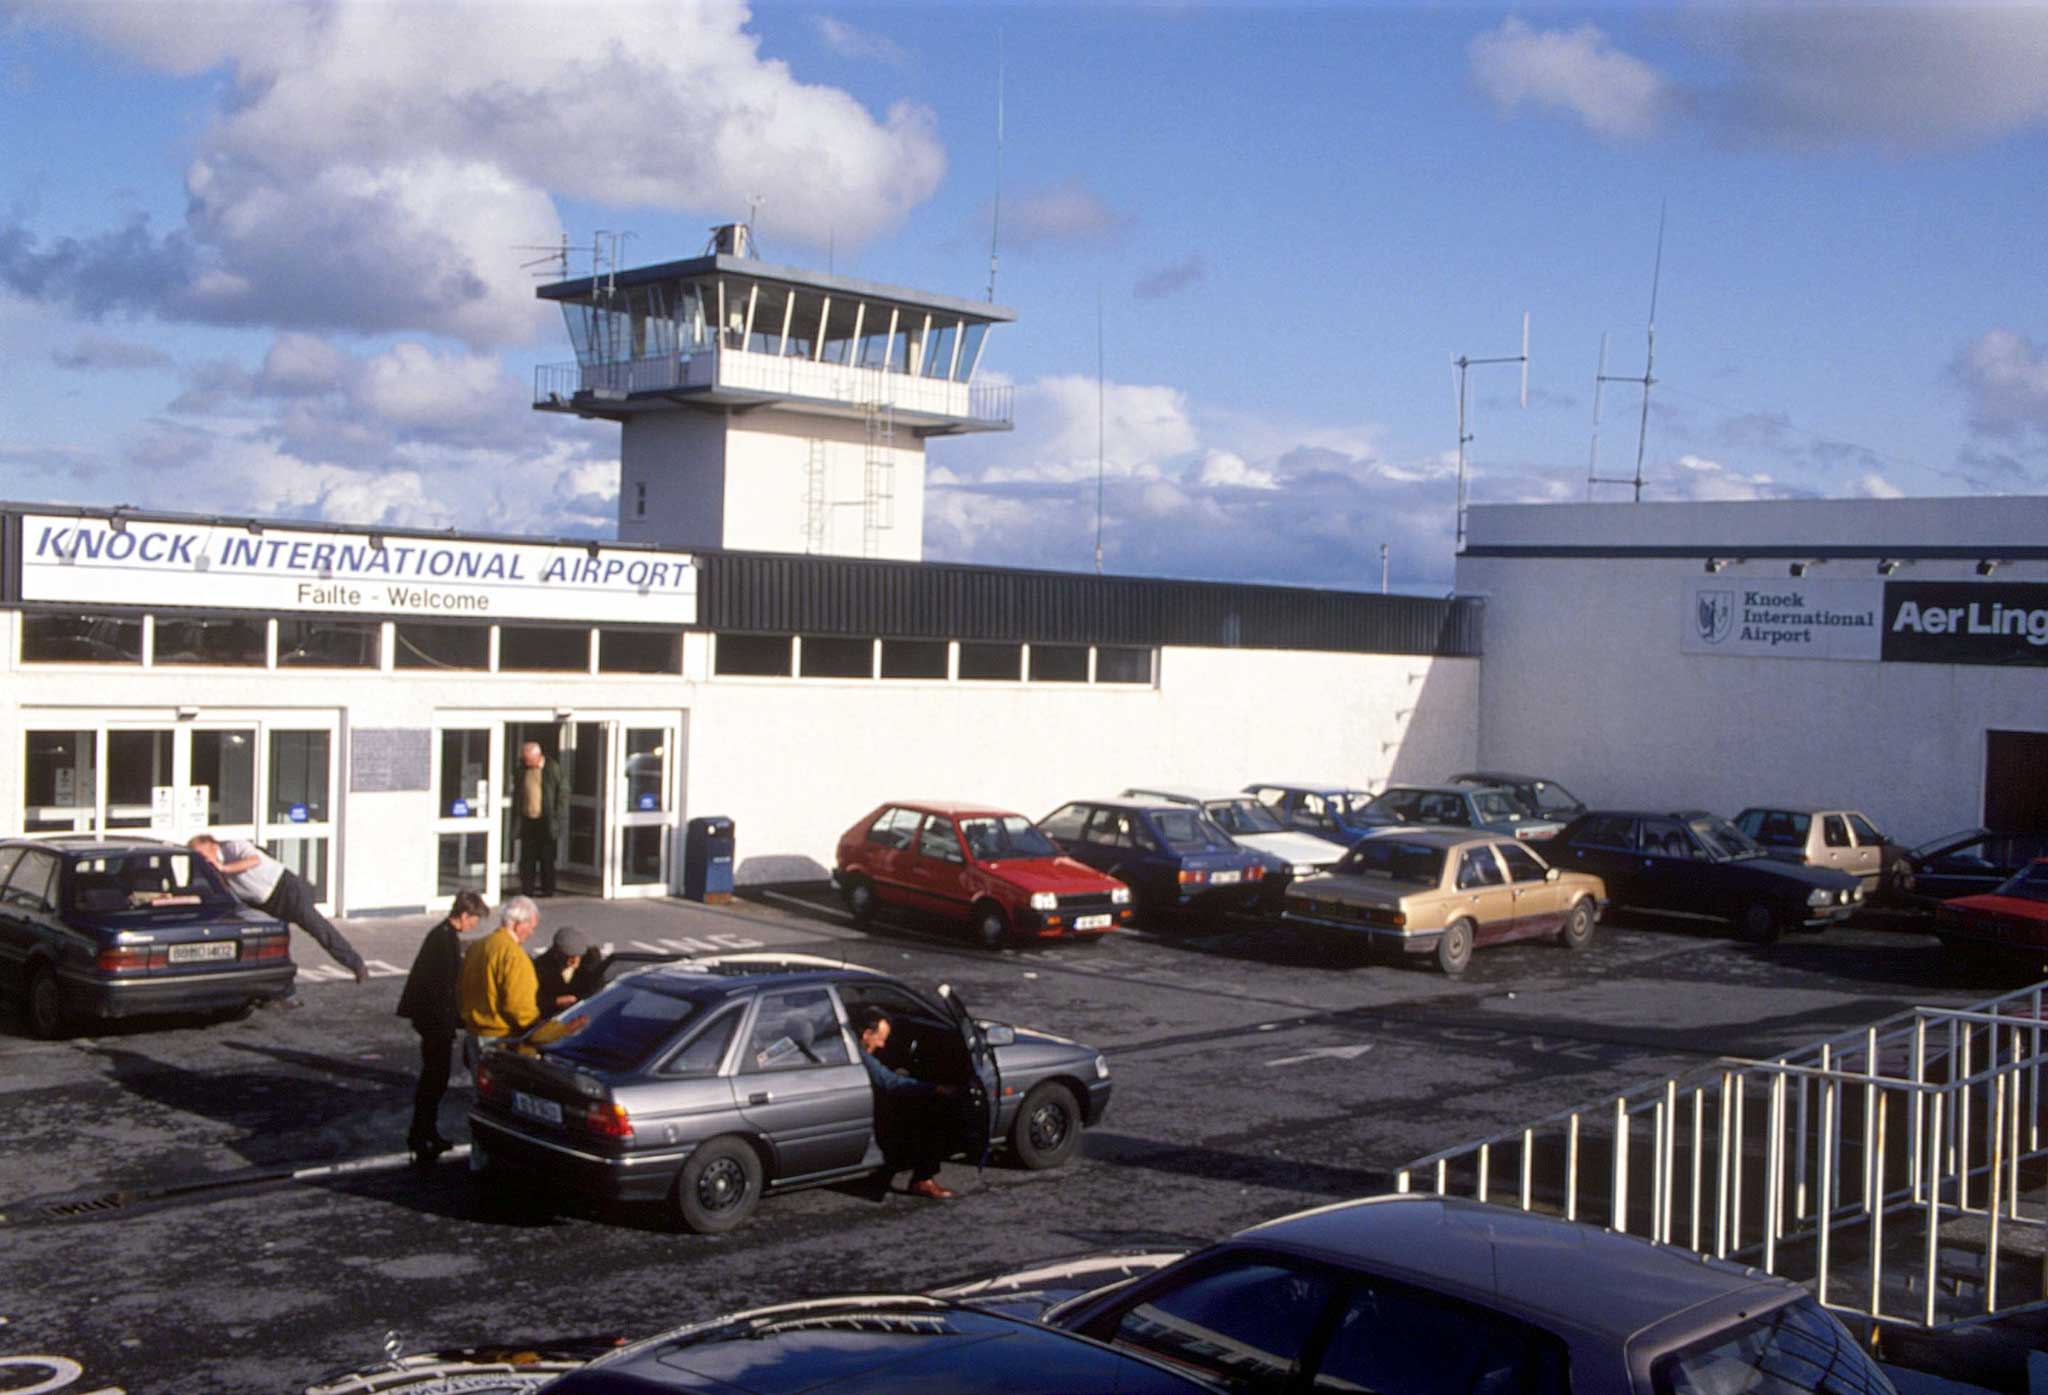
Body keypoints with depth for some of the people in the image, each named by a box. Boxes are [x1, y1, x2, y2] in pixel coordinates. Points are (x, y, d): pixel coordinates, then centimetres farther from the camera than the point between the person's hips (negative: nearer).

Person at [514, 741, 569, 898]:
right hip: (527, 820, 4)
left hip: (545, 821, -4)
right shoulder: (522, 769, 7)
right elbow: (516, 792, 20)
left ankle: (547, 889, 12)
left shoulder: (553, 769, -5)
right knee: (527, 857, 3)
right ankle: (527, 889, 10)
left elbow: (563, 792, -1)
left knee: (546, 857, 3)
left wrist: (556, 816, -6)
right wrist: (517, 810, 9)